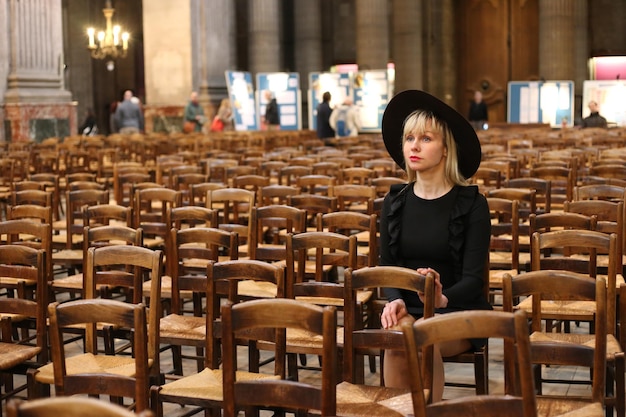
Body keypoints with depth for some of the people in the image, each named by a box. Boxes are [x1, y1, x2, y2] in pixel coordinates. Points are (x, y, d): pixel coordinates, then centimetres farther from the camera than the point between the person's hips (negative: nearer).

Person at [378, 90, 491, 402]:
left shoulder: (472, 203, -6)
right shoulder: (395, 201, 6)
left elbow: (473, 279, -11)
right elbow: (386, 267, 6)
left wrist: (442, 298, -33)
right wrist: (394, 300, -17)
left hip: (458, 312, -2)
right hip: (408, 310, 3)